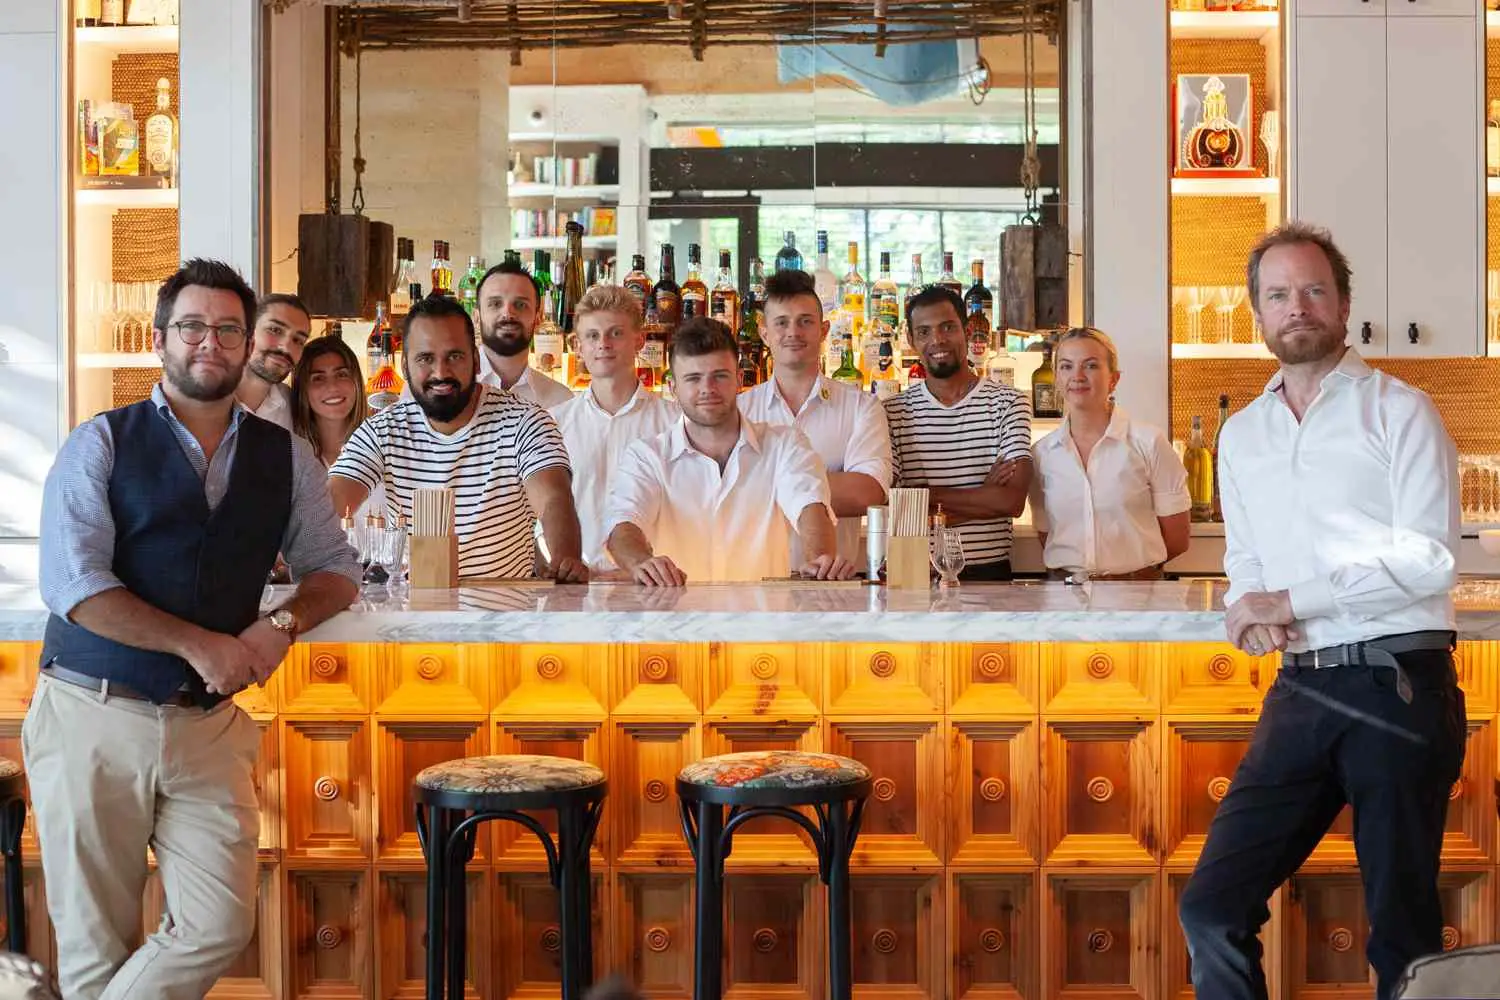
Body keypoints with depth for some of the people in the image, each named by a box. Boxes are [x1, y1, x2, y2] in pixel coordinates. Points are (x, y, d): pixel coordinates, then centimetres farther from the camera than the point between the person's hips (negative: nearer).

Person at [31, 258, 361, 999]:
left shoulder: (284, 457, 11)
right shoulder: (102, 444, 0)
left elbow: (334, 567, 15)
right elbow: (73, 585, -10)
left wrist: (284, 623, -7)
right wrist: (198, 644, -15)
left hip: (207, 722, 3)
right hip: (93, 714, -3)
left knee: (221, 927, -6)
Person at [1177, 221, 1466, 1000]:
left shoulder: (1399, 411, -2)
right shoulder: (1241, 434, 15)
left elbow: (1428, 557, -12)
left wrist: (1290, 601, -10)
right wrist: (1251, 613, -4)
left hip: (1397, 685, -5)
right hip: (1300, 690, 5)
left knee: (1403, 929, 2)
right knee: (1212, 907, 1)